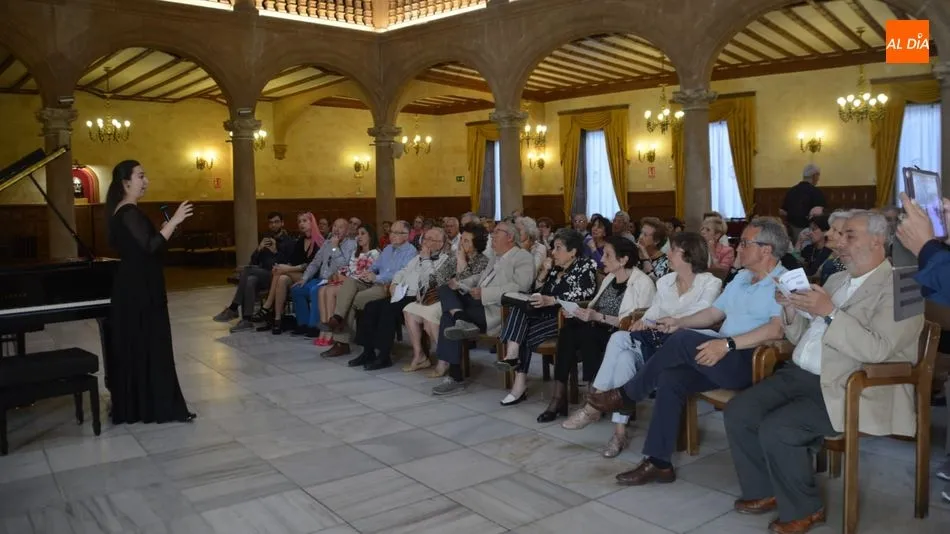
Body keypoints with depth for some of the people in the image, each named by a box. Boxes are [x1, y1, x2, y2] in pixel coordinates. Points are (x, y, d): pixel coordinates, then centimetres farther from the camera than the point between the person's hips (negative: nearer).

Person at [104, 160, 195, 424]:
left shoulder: (122, 211, 14)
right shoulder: (129, 213, -17)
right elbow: (151, 247, -26)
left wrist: (166, 229, 12)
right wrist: (174, 221, -24)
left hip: (133, 287, 10)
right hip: (140, 289, -10)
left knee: (132, 345, 14)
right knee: (149, 345, -6)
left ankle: (131, 405, 22)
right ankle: (157, 405, 0)